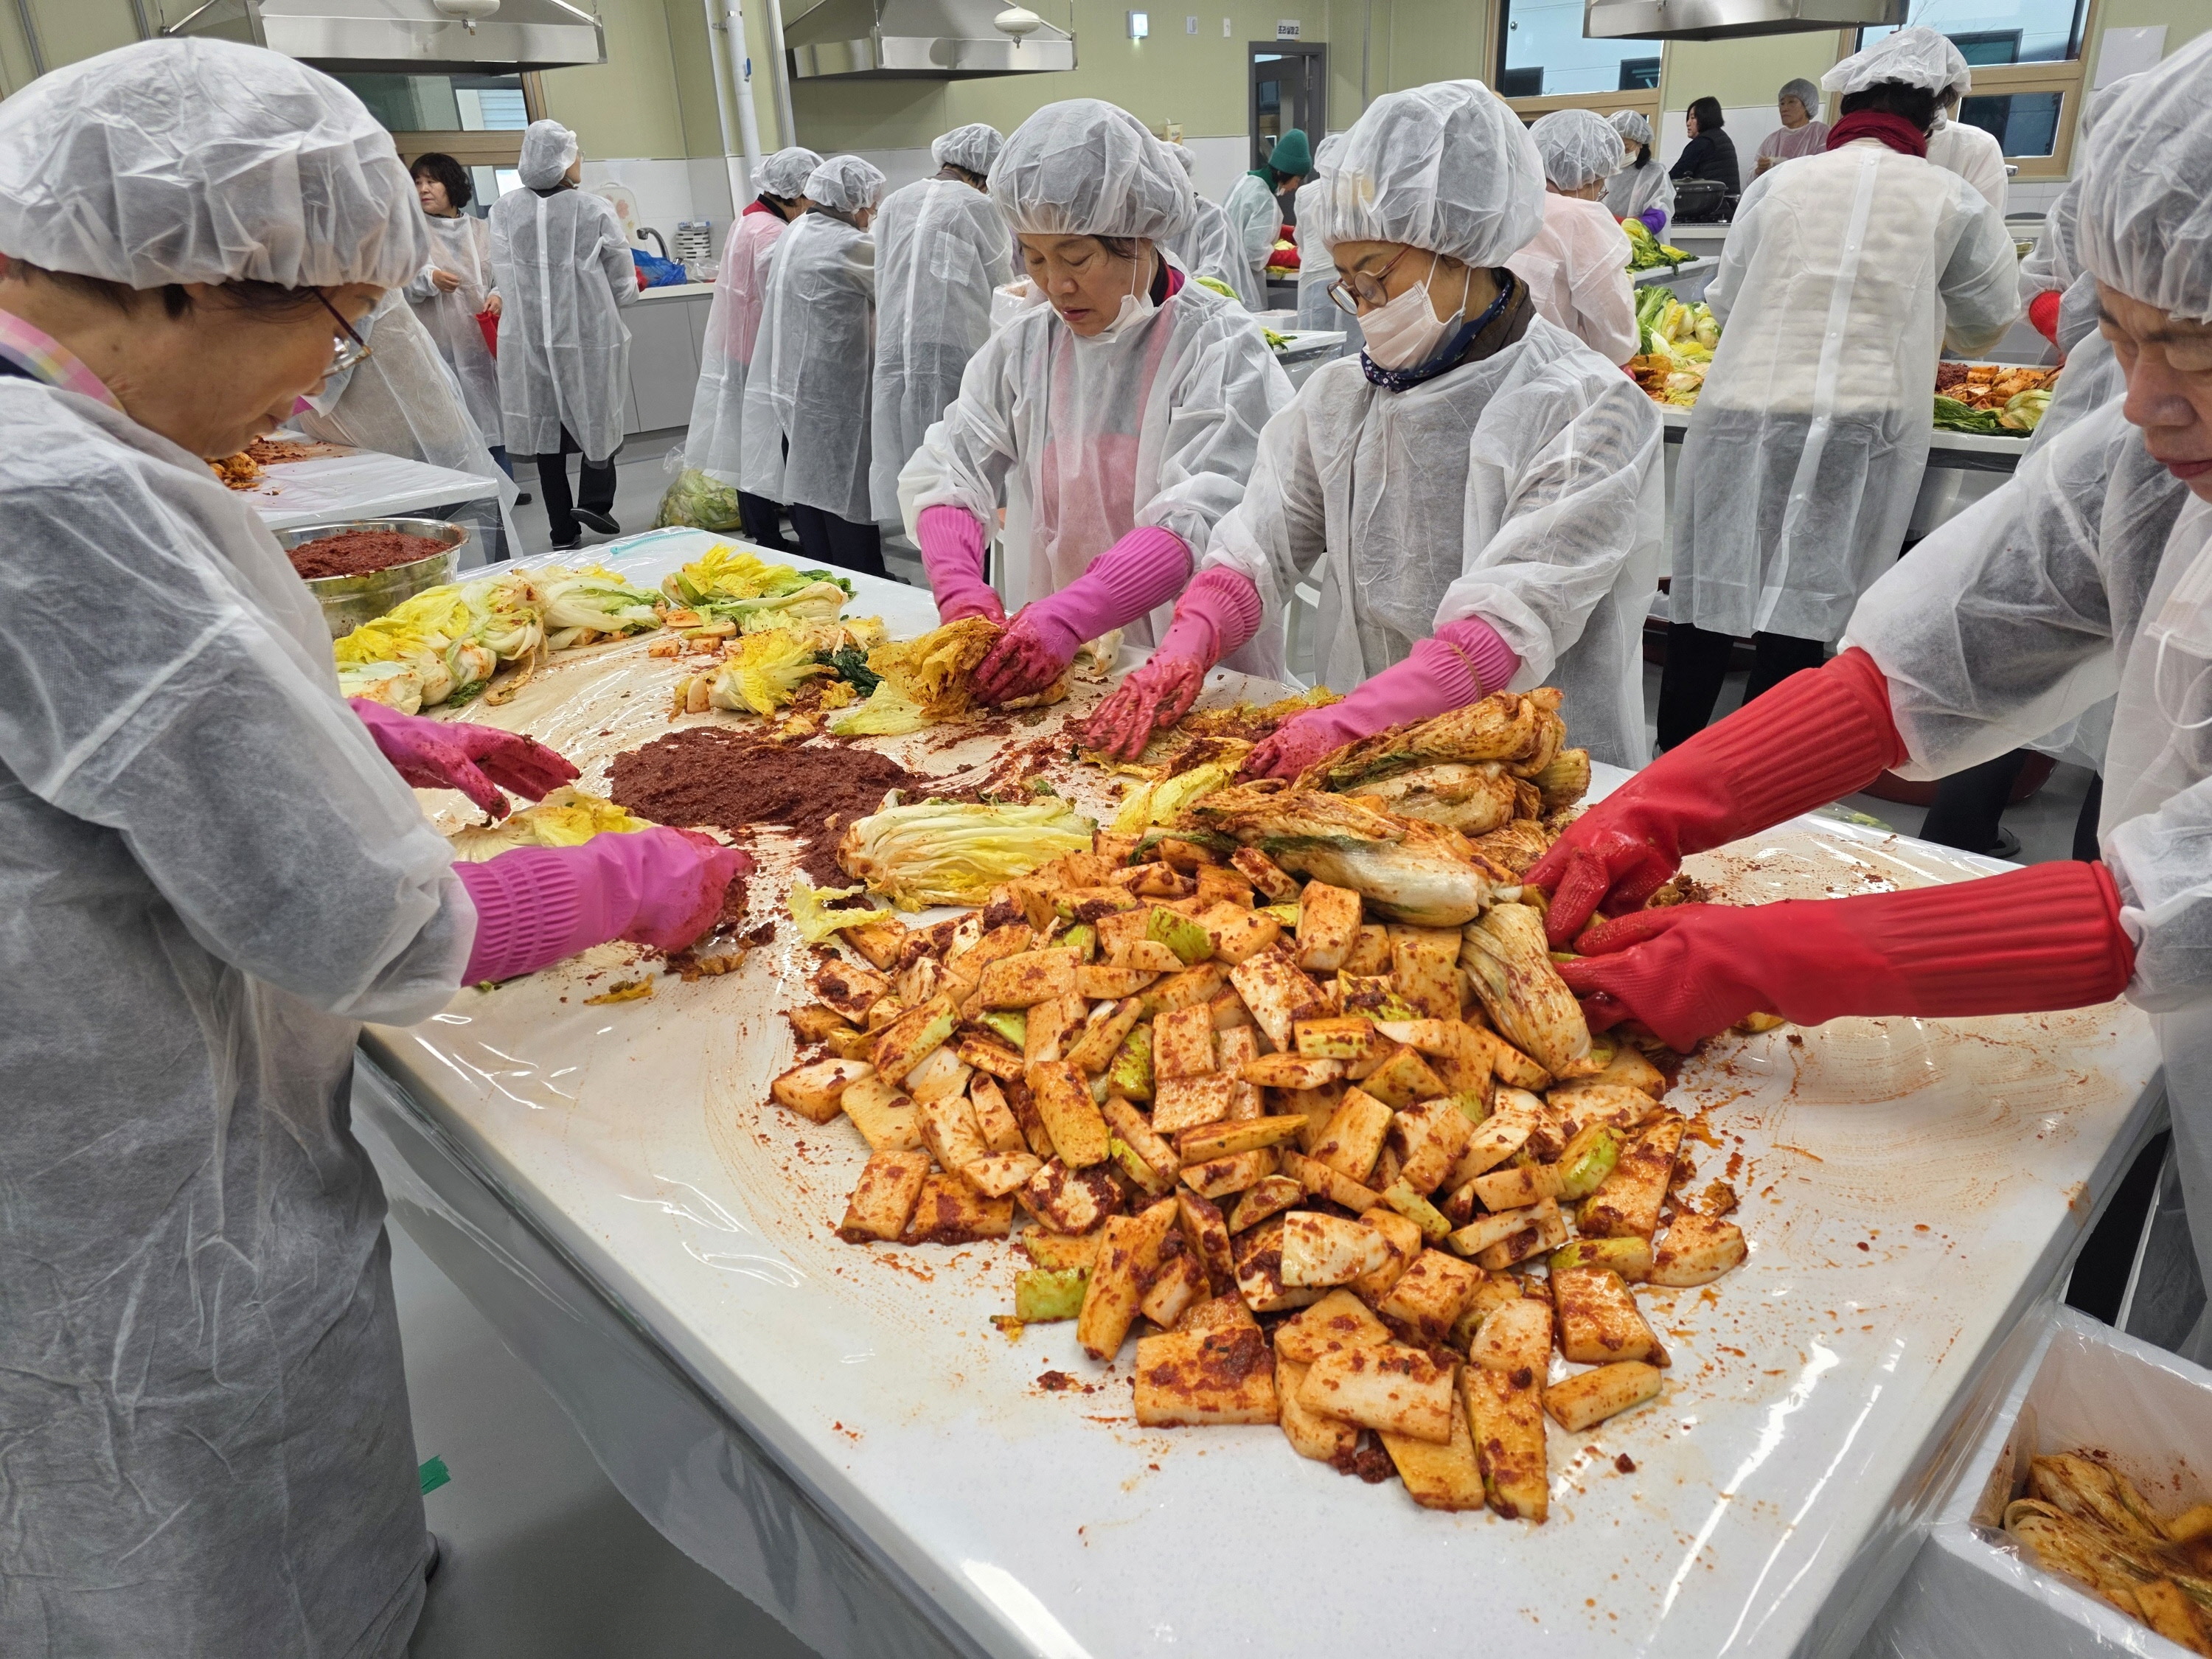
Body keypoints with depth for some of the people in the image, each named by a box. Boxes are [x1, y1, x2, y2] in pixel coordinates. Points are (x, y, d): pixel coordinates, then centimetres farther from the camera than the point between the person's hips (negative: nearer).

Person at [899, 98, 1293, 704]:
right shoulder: (1021, 347, 10)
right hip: (1043, 674, 4)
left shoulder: (1219, 346, -6)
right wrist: (961, 589, -19)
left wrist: (1069, 616, -30)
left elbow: (1201, 522, -18)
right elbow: (945, 476, 2)